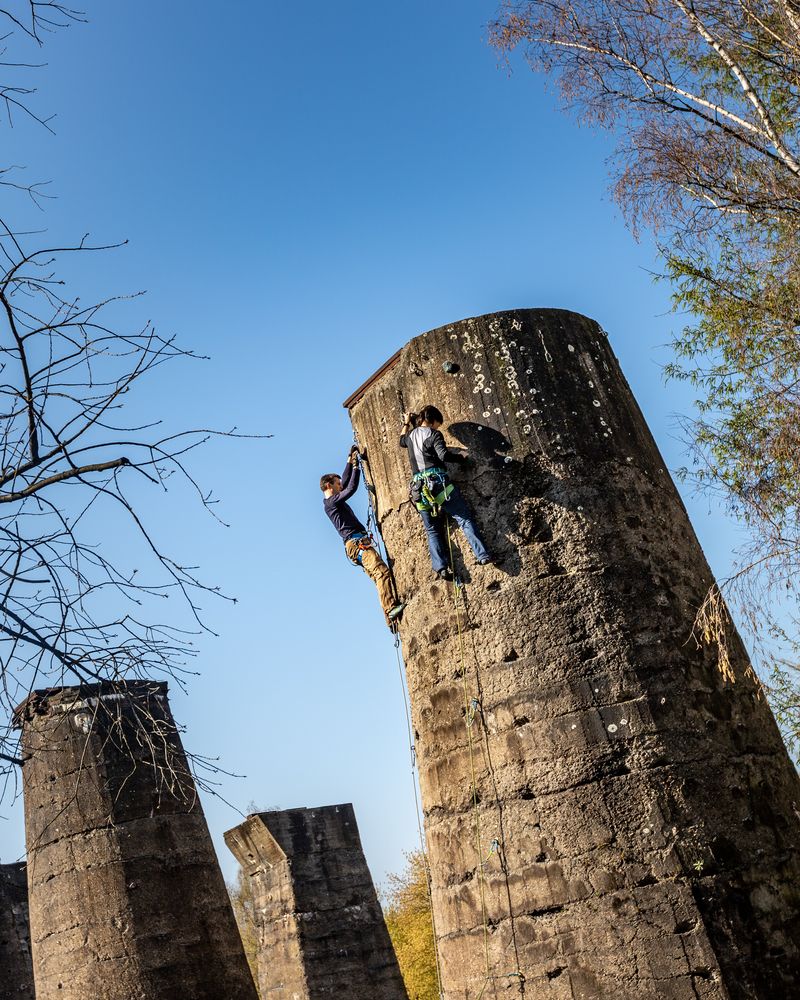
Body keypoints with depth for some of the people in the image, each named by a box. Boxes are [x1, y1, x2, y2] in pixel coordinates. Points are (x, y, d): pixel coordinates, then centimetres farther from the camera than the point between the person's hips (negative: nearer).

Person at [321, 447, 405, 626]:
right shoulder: (331, 501, -4)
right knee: (381, 570, -23)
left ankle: (390, 617, -5)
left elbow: (345, 481, 33)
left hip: (356, 544, 10)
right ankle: (391, 608, -33)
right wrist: (355, 467, -1)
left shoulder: (332, 501, 24)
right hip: (356, 542, -10)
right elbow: (352, 488, -12)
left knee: (379, 576, 2)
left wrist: (349, 461, 33)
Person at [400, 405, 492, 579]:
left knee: (433, 530, 7)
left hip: (419, 488, 6)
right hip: (437, 481, -6)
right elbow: (444, 455, -14)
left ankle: (440, 567, -7)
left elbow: (402, 441, 42)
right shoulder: (434, 434, 0)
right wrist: (461, 457, 1)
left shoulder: (411, 435, 18)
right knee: (465, 518, -4)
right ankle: (482, 555, -14)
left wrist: (406, 424, 54)